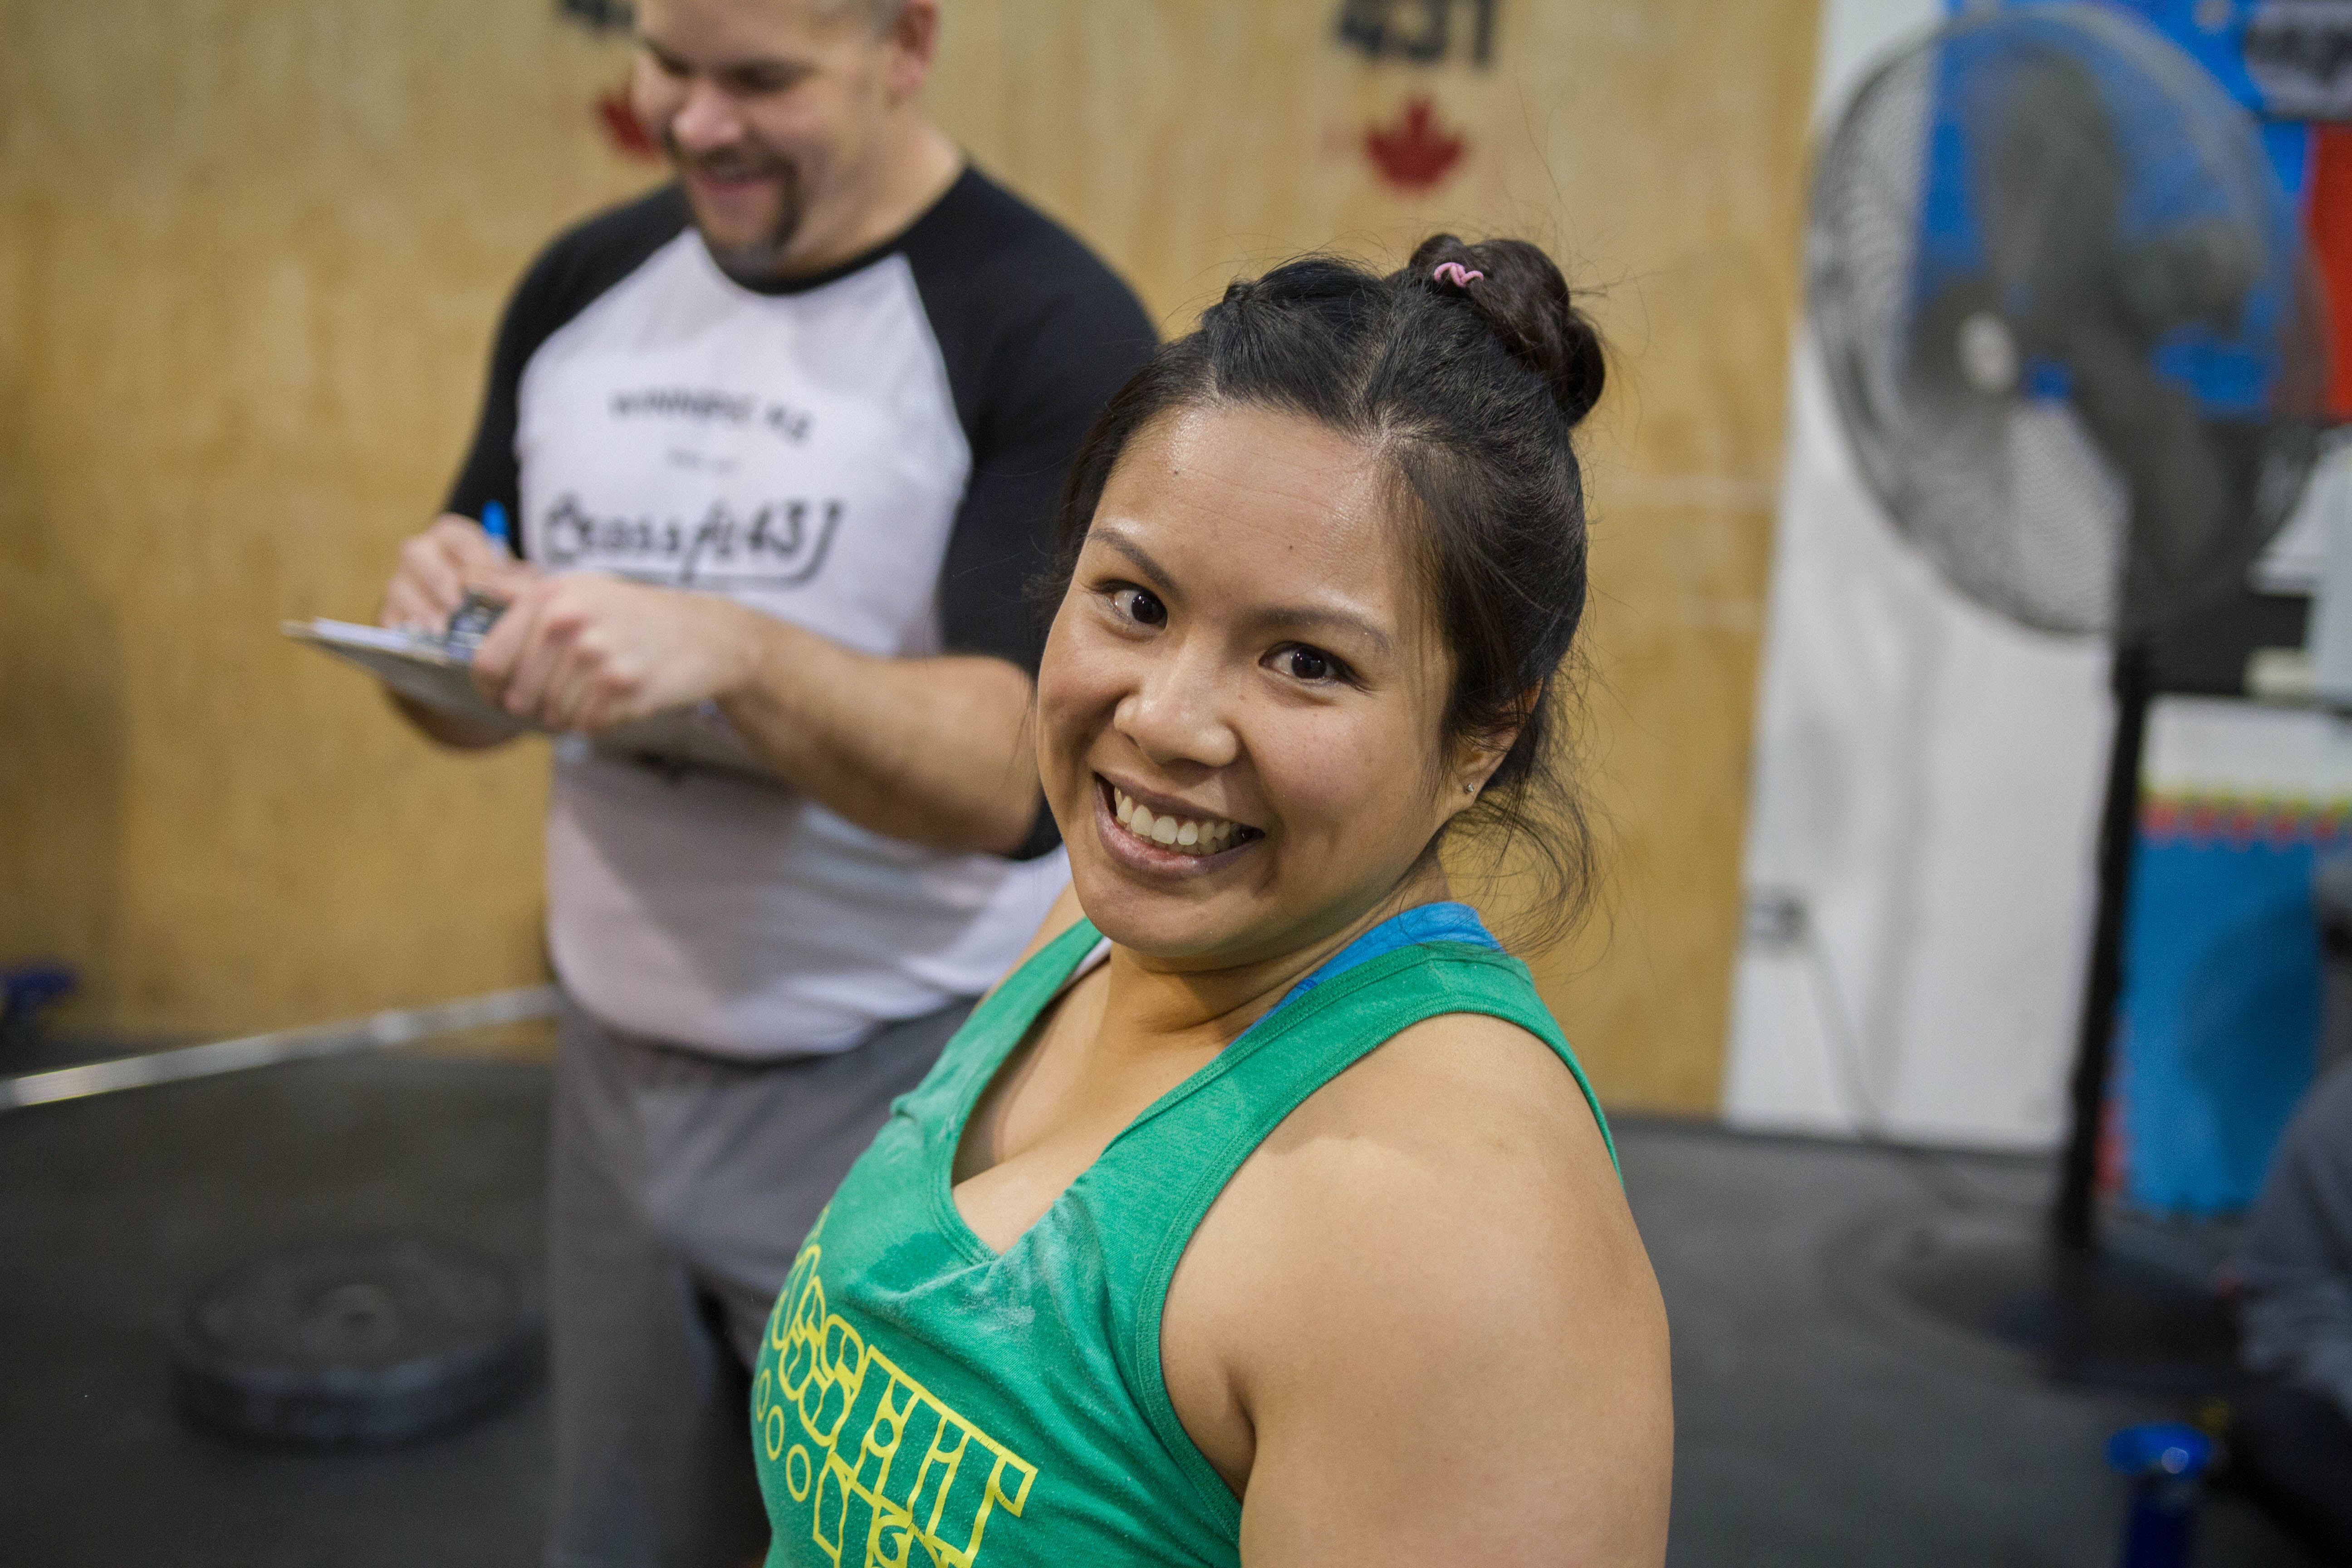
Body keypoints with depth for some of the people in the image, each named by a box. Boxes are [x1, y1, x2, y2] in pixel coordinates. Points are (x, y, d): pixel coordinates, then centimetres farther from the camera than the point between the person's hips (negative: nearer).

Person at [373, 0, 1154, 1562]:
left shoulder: (1048, 326, -13)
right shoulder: (583, 287, 6)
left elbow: (1023, 775, -21)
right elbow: (479, 712, 12)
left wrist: (728, 650, -36)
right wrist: (458, 635, -11)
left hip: (909, 1101, -5)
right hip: (617, 1066, 6)